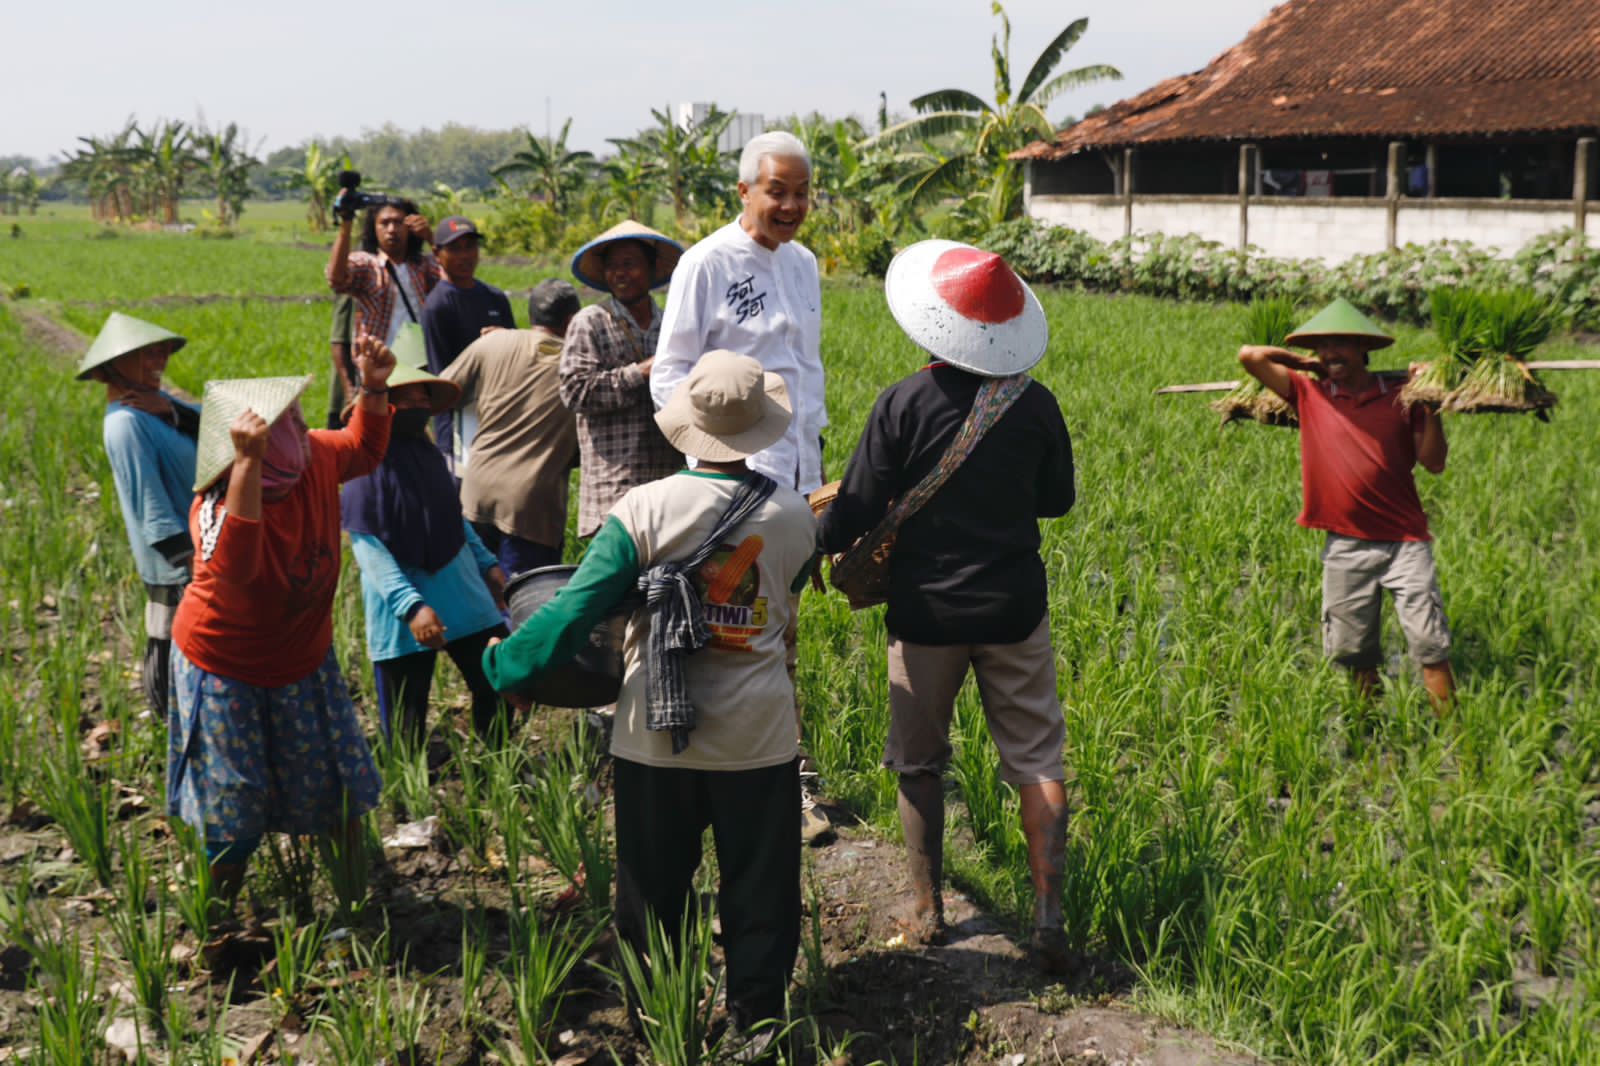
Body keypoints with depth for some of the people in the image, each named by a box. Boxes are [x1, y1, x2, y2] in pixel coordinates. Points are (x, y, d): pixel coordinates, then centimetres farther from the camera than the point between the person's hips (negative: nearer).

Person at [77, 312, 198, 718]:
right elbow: (151, 507, -23)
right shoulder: (127, 422, -20)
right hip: (177, 570, -9)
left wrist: (170, 410, -21)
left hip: (204, 546, 9)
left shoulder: (156, 403, 7)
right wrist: (194, 560, -24)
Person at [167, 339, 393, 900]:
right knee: (235, 814, 9)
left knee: (337, 790, 19)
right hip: (225, 669, -6)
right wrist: (249, 463, -64)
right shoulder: (220, 504, -35)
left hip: (304, 658, 6)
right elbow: (234, 567, -58)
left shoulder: (314, 456, -16)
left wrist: (374, 387, -11)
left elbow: (363, 450, 7)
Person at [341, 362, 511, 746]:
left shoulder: (429, 455, 7)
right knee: (406, 728, 5)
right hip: (402, 614, -6)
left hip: (462, 597, 6)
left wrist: (486, 563, 11)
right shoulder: (367, 467, -14)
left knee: (497, 688, 9)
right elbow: (367, 547, -18)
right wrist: (411, 606, -24)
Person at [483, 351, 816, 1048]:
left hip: (655, 737, 0)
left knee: (653, 888, 15)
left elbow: (576, 609, -15)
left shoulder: (646, 509, -14)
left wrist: (506, 665, -3)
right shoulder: (793, 517, -6)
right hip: (758, 740, 1)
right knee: (759, 889, 14)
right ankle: (758, 1022, 24)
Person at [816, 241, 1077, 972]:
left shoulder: (904, 404, -13)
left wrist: (816, 548, 7)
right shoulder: (1034, 403, -4)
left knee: (919, 760, 15)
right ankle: (1048, 913, 1)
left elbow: (859, 509, -10)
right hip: (1014, 608, 2)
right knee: (1036, 760, 9)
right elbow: (1058, 500, 9)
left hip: (927, 610, -1)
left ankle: (925, 907, 24)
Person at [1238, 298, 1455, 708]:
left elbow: (1434, 463, 0)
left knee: (1430, 646, -6)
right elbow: (1249, 355, 1)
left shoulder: (1401, 398, 3)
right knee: (1353, 652, 9)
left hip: (1405, 541, -1)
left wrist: (1432, 403, -5)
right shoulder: (1310, 394, 4)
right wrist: (1305, 363, 9)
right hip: (1346, 545, 2)